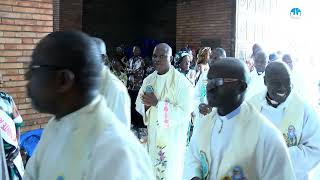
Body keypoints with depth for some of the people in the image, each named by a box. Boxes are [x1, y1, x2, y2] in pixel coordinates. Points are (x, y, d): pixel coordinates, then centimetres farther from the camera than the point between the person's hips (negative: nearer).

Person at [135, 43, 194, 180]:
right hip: (153, 135, 6)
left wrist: (157, 103, -23)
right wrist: (147, 104, -14)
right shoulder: (149, 80, 4)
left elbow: (184, 112, -21)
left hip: (172, 138, -6)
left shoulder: (181, 82, -15)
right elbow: (138, 104, 9)